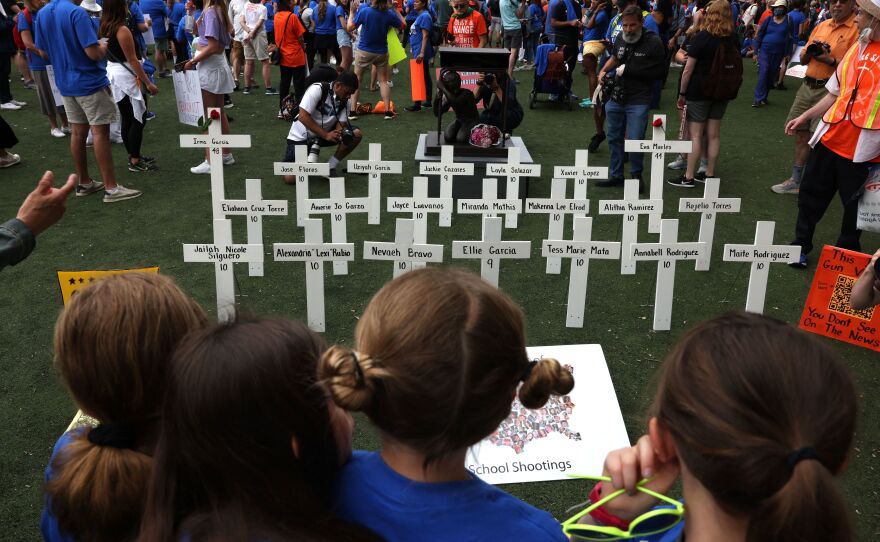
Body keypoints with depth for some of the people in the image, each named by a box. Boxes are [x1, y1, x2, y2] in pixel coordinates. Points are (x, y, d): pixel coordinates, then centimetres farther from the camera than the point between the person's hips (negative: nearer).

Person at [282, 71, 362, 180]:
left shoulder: (344, 101, -7)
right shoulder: (317, 89, -24)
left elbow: (341, 123, -8)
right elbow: (303, 117, -28)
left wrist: (341, 133, -33)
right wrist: (326, 135, -30)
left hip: (326, 133, 6)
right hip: (301, 136, -5)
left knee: (356, 134, -15)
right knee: (290, 178, -21)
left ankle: (330, 167, -3)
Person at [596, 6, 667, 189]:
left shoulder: (653, 43, -11)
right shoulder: (620, 37, 4)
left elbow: (660, 72, -11)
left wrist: (628, 70, -14)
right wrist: (604, 71, 6)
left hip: (638, 102, -6)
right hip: (615, 98, 6)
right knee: (614, 138, 13)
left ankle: (636, 175, 17)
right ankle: (616, 175, 28)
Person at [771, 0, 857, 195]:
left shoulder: (858, 29, -7)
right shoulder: (821, 26, 13)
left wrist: (831, 60, -24)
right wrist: (810, 51, -2)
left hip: (830, 90, -7)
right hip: (807, 85, 7)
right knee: (801, 134, 13)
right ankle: (796, 180, 25)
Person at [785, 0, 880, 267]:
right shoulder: (859, 47, 8)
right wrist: (805, 116, 16)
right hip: (831, 137, 6)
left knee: (855, 206, 10)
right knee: (811, 194, 15)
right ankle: (801, 245, 31)